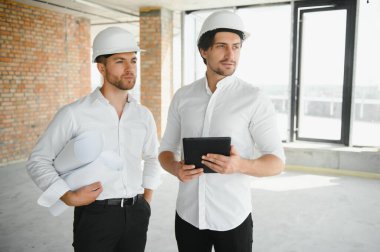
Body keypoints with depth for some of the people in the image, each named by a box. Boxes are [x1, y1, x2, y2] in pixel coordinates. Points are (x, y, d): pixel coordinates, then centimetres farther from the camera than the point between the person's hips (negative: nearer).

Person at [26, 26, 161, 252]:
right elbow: (38, 161, -3)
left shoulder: (144, 115, 3)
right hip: (95, 215, -3)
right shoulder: (74, 114, -10)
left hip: (136, 215, 4)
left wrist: (146, 201, 11)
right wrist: (70, 197, -13)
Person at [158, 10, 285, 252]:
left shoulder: (255, 99, -11)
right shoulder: (182, 97, 0)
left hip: (232, 217, -3)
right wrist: (176, 168, -15)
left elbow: (277, 161, -9)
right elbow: (166, 150, 7)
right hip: (187, 214, 3)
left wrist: (241, 165, -28)